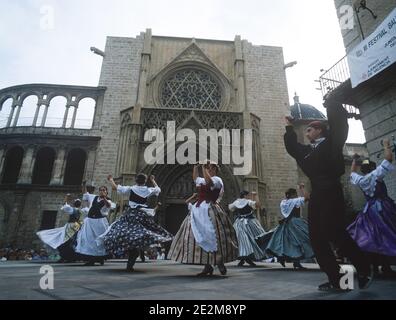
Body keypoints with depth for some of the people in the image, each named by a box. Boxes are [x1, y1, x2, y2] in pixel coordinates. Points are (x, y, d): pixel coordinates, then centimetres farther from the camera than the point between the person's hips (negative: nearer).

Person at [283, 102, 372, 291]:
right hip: (316, 196, 8)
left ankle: (364, 270, 10)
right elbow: (292, 148, 35)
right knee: (316, 238, 3)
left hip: (331, 193, -7)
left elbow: (338, 122, -5)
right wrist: (290, 128, 37)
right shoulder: (308, 151, 22)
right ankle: (335, 281, 11)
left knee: (335, 233, -14)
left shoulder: (331, 142, 5)